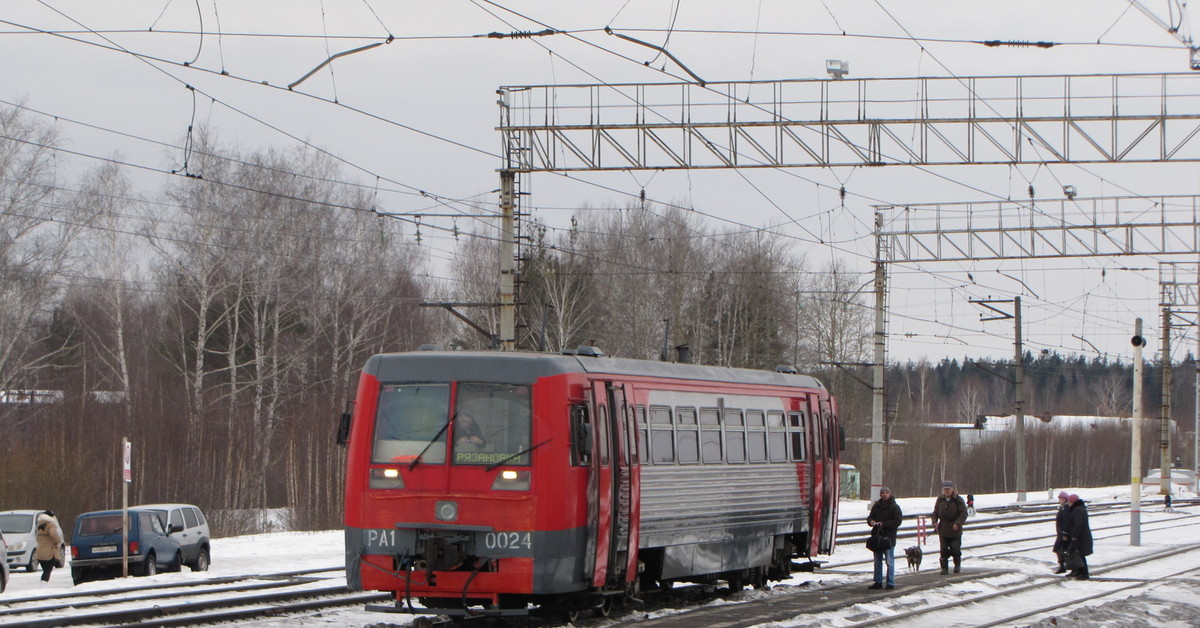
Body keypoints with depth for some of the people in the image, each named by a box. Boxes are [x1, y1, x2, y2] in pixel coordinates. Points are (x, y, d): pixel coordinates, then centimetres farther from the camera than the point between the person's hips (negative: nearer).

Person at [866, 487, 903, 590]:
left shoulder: (894, 507, -4)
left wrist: (883, 524, -18)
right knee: (877, 561, 11)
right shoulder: (876, 506, 12)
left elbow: (897, 521, -11)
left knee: (889, 561, -4)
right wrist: (871, 521, -6)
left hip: (889, 537, -6)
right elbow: (870, 517, 18)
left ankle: (890, 583, 1)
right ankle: (878, 582, 19)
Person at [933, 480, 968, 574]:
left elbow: (964, 513, -8)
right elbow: (935, 512, 16)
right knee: (944, 550, 0)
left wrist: (958, 523, -20)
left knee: (955, 549, -3)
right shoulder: (940, 499, 6)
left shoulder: (958, 499, -6)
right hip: (943, 529, 3)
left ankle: (957, 564, 22)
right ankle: (944, 568, 8)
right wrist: (935, 521, -2)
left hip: (955, 529, -3)